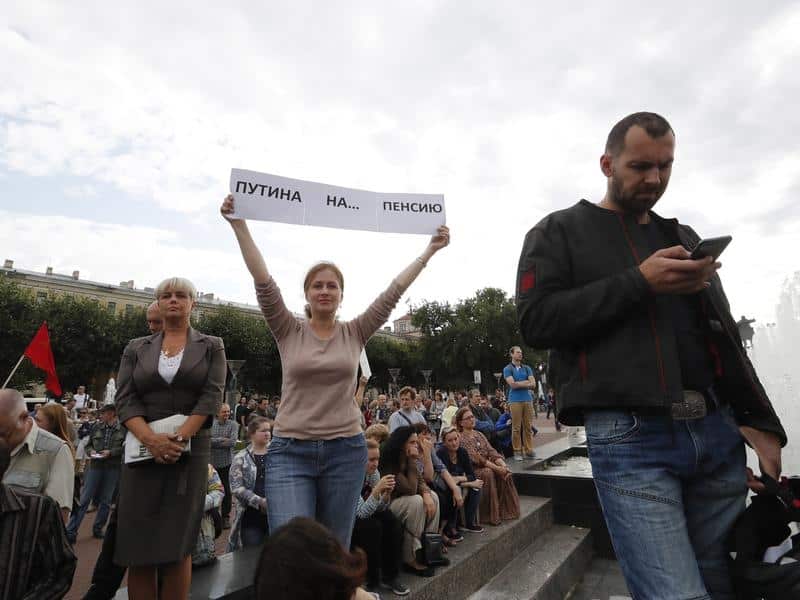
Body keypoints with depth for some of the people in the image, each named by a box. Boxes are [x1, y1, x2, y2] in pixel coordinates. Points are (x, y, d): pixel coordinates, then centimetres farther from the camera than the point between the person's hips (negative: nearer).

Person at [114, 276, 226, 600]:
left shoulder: (211, 346, 7)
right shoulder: (136, 348, 12)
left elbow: (211, 396, -4)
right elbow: (125, 399, 1)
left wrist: (179, 437, -16)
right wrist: (151, 439, -15)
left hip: (190, 450, -2)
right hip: (143, 451, 2)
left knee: (177, 545, 0)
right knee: (137, 546, 4)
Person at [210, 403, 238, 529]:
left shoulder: (233, 425, -3)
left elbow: (233, 442, -14)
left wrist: (215, 442, -11)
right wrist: (222, 439, -13)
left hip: (226, 462, -1)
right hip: (211, 462, 1)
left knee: (227, 490, 4)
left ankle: (225, 516, 19)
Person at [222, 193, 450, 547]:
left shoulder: (355, 333, 2)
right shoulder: (288, 332, 0)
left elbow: (394, 292, -2)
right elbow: (263, 281, -9)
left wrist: (430, 250, -3)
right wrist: (239, 225, -14)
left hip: (345, 451, 2)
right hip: (290, 451, -1)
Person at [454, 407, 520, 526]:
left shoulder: (479, 434, 13)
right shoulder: (461, 439, -11)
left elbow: (492, 451, 3)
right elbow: (475, 458, -20)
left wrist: (503, 465, -15)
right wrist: (496, 468, -25)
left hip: (487, 466, 7)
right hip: (471, 470, -7)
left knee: (505, 472, -17)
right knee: (488, 473, -32)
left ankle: (506, 510, -8)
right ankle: (491, 516, -23)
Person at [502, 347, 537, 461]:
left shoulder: (527, 368, 15)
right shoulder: (507, 369, 3)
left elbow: (533, 385, 4)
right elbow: (512, 385, -10)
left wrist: (519, 384, -6)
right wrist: (526, 382, -1)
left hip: (528, 399, 4)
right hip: (515, 400, -4)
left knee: (528, 426, 5)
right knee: (516, 428, -3)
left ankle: (528, 450, 12)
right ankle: (517, 452, 4)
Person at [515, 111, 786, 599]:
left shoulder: (682, 238, 20)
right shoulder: (558, 233, 5)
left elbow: (725, 340, 18)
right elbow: (537, 322, -11)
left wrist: (759, 422, 5)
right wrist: (640, 283, -15)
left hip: (718, 434, 6)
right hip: (629, 438, -5)